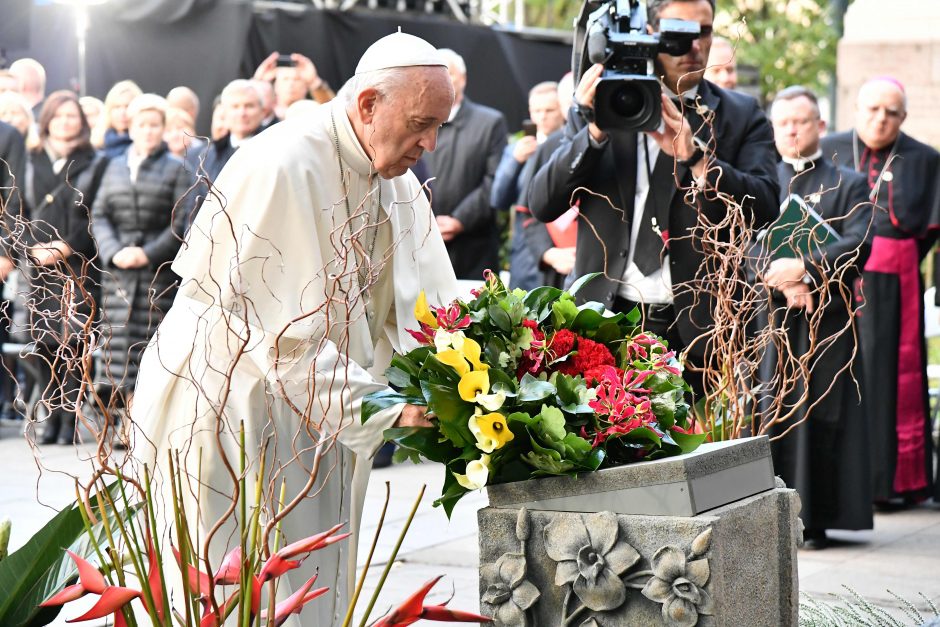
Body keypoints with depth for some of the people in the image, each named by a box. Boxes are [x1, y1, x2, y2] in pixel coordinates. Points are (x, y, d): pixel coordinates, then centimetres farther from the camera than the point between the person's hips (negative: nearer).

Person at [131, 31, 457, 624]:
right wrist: (389, 406, -27)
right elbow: (282, 331, -26)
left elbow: (423, 307, -1)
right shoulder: (281, 167, -23)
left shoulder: (397, 183, 3)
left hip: (317, 413, 8)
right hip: (224, 408, -7)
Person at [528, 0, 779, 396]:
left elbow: (763, 208, -7)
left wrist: (696, 158, -22)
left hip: (698, 325, 0)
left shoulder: (741, 116, 7)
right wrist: (595, 132, -14)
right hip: (606, 320, 1)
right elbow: (542, 204, 0)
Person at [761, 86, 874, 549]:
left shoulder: (848, 185, 10)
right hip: (767, 320, 1)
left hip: (825, 319, -1)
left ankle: (814, 520, 2)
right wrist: (784, 283, -12)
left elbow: (858, 245, -5)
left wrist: (805, 269, -19)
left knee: (818, 420, -3)